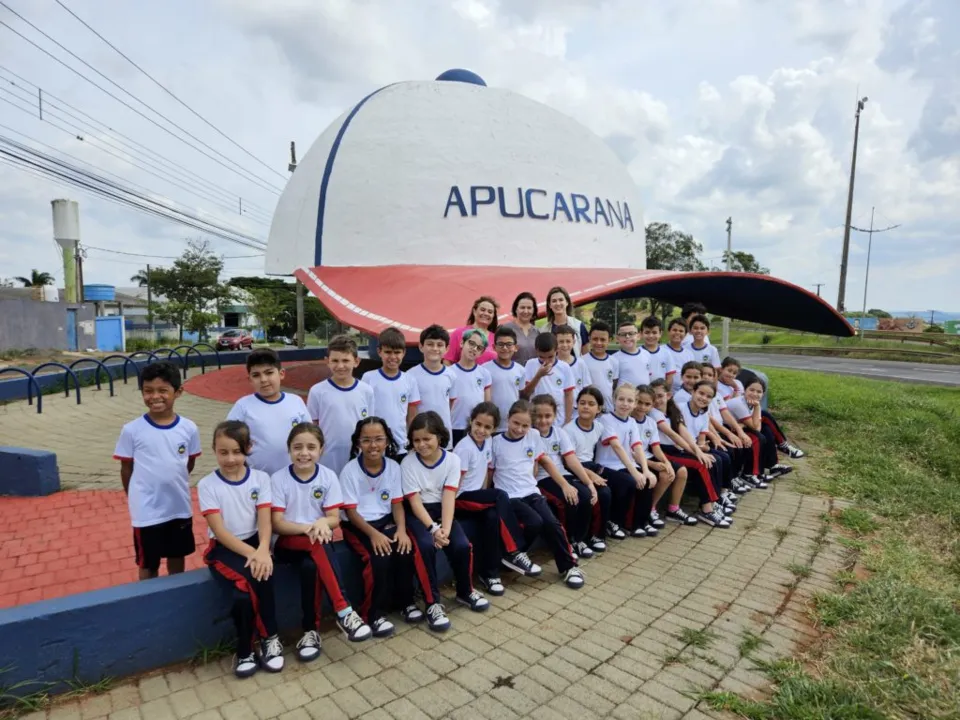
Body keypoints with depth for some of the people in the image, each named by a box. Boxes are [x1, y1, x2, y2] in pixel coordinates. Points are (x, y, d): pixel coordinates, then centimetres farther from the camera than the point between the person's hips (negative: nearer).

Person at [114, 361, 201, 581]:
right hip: (147, 512, -2)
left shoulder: (189, 428, -8)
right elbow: (126, 469, -1)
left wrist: (172, 482, 6)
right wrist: (137, 497, 5)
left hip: (180, 507, 2)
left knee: (177, 559, 21)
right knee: (148, 566, 14)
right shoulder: (132, 430, -12)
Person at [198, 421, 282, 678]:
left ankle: (245, 651, -6)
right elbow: (219, 530, -12)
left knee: (263, 575, -29)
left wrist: (262, 550, -28)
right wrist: (250, 553, -24)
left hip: (255, 544, 2)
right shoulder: (207, 485, -6)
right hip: (224, 548, -1)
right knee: (245, 591, -28)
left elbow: (265, 520, -7)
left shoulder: (260, 478, -1)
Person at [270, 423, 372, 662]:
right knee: (317, 546, -33)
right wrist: (307, 527, -26)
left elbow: (334, 519, -3)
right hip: (289, 542, -1)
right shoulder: (278, 479, -7)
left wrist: (322, 522, -27)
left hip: (319, 540, 2)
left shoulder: (328, 476, -4)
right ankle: (344, 611, -30)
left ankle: (311, 629, -19)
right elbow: (277, 524, -9)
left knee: (311, 566, -33)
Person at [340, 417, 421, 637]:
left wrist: (401, 529, -16)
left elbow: (397, 503, 1)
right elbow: (351, 511, -12)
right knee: (378, 558, -28)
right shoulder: (350, 471, -13)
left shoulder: (393, 467, -2)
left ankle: (405, 601, 2)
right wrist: (373, 534, -24)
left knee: (405, 550, -22)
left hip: (386, 521, 4)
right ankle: (374, 614, -7)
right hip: (358, 526, -3)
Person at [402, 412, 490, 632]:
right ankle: (432, 603, -14)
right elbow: (415, 501, -14)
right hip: (417, 514, -2)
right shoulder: (408, 463, -9)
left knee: (462, 546, -20)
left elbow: (449, 497, -12)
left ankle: (465, 591, 10)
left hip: (442, 511, 2)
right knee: (425, 546, -31)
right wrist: (433, 528, -26)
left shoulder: (452, 459, -5)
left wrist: (445, 529, -26)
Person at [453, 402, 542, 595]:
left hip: (477, 495, 6)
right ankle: (513, 552, -16)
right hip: (461, 499, -6)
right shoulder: (464, 447, -18)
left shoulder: (488, 441, 4)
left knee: (493, 517, -26)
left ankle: (489, 572, -12)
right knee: (500, 496, -26)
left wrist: (485, 498, 3)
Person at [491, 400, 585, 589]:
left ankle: (568, 566, 1)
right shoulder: (496, 442, -5)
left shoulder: (533, 436, 6)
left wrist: (529, 483, 11)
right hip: (509, 496, -3)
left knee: (551, 523, -18)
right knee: (535, 522, -26)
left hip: (531, 492, 4)